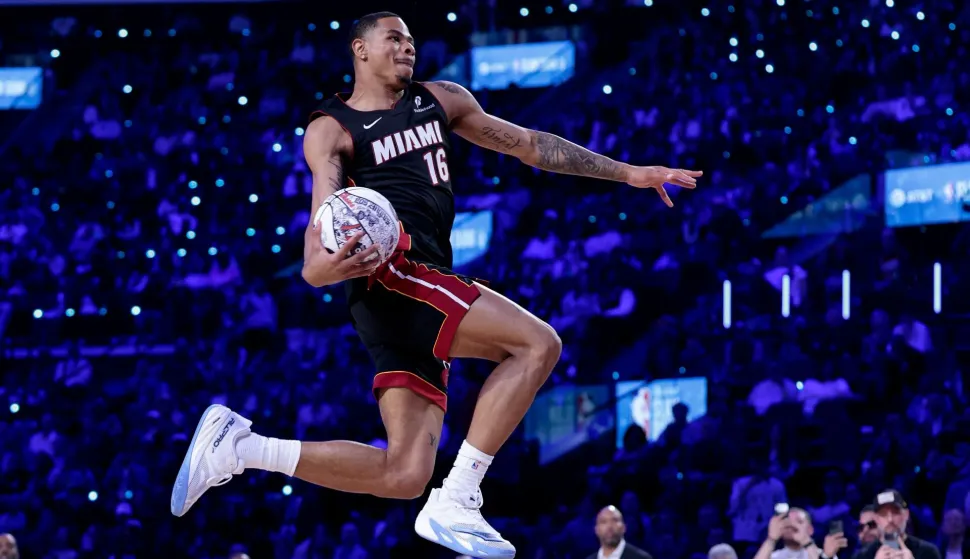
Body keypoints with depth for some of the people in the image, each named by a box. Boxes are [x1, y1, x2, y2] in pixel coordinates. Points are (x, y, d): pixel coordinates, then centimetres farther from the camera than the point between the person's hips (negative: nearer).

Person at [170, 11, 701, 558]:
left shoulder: (440, 100, 24)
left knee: (404, 475, -3)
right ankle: (454, 504, -23)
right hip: (390, 270, -7)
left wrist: (628, 173, 24)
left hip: (425, 293, 7)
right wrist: (319, 265, -31)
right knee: (538, 343, -22)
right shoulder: (332, 129, 6)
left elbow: (530, 144, 26)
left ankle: (239, 444, 4)